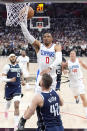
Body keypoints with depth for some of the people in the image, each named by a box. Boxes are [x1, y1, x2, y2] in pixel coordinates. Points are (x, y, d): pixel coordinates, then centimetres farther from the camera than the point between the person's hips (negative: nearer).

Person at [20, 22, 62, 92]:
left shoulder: (56, 47, -2)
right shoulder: (39, 46, 2)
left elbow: (59, 59, -20)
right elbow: (28, 36, -9)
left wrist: (49, 68, -37)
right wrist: (22, 22, -20)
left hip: (52, 76, 0)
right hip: (41, 75, 0)